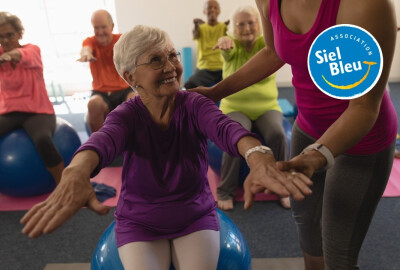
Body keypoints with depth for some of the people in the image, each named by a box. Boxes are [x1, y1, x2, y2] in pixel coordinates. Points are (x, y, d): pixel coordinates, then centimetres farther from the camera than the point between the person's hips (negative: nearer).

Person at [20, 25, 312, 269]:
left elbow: (225, 127, -36)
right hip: (139, 223, 0)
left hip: (196, 217, 0)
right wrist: (75, 175, -61)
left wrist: (257, 156, -59)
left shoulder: (194, 105, -15)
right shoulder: (126, 115, -15)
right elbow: (103, 140, -37)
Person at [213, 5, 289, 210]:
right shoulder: (232, 46, -3)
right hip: (235, 107, -1)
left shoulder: (266, 44, 0)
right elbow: (228, 48, -27)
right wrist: (224, 41, -52)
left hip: (267, 107, 1)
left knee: (277, 134, -27)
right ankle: (226, 191, -12)